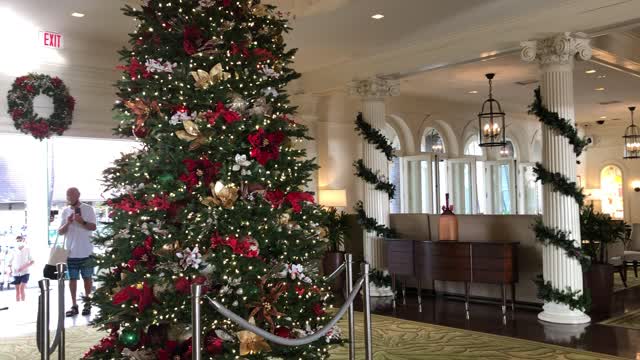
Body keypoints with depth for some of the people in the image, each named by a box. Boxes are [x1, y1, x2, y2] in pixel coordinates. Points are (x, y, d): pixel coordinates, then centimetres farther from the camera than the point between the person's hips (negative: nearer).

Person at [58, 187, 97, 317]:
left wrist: (82, 221, -23)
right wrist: (67, 223, -13)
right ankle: (74, 305, 9)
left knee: (87, 277, 6)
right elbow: (60, 232, 6)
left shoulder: (88, 209, -2)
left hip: (86, 251, -3)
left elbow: (93, 227, -6)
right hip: (70, 252, 3)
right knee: (72, 278, 4)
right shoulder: (65, 211, 7)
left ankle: (87, 303, 17)